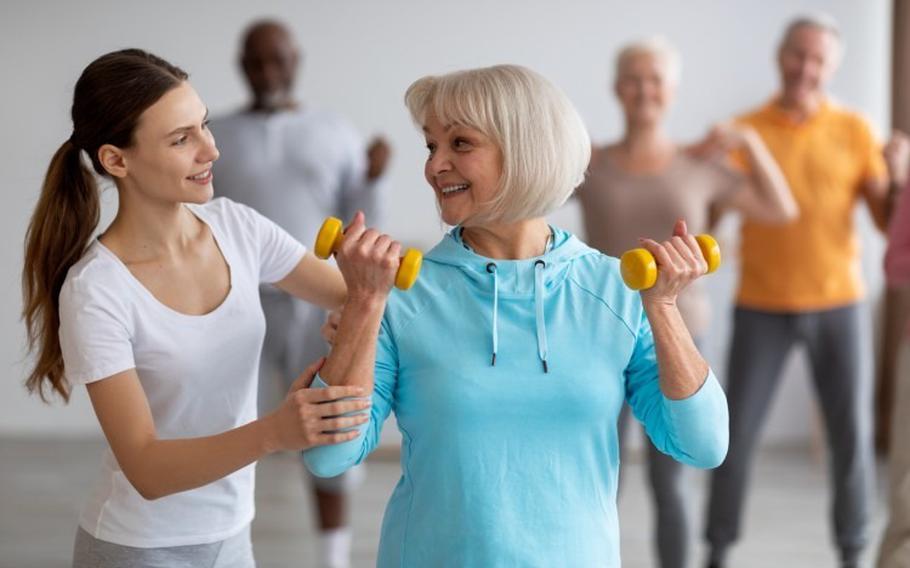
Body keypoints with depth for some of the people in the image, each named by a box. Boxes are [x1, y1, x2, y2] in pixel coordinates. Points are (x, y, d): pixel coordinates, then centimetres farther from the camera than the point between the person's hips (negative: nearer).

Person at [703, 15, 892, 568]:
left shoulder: (854, 130, -2)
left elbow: (890, 219, -3)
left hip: (837, 304, 1)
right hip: (762, 308, -1)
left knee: (852, 435, 1)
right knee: (735, 434, -1)